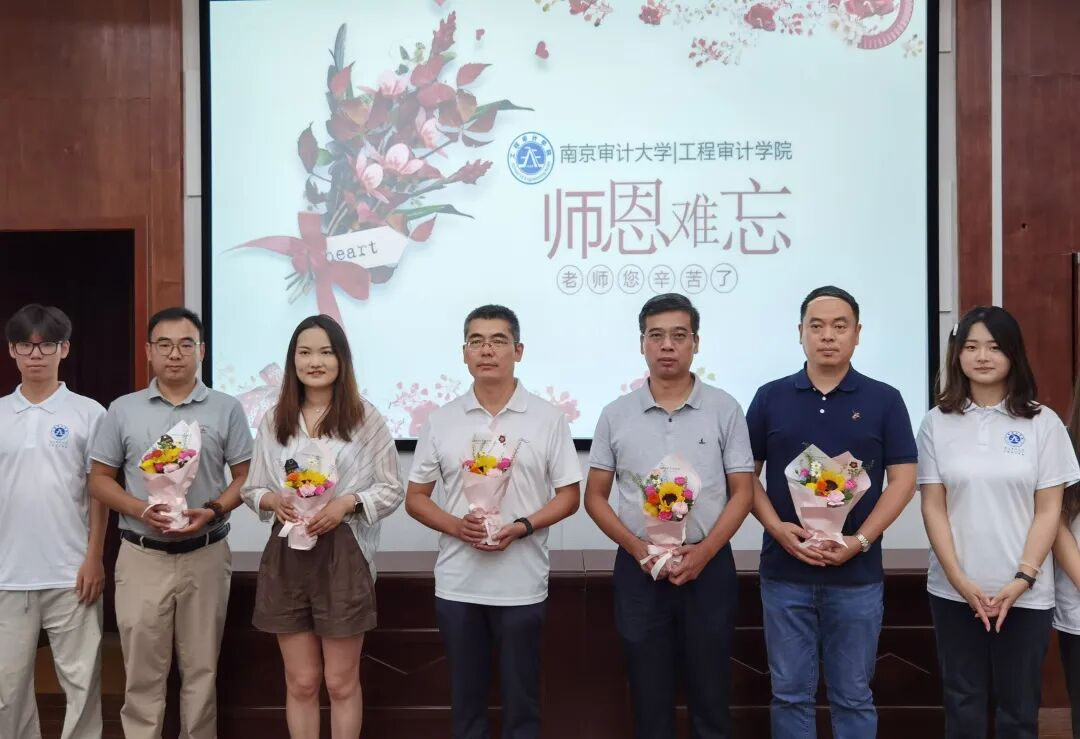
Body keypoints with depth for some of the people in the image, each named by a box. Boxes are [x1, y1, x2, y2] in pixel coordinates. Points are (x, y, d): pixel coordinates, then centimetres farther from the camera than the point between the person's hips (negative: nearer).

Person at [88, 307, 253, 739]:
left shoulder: (226, 409, 2)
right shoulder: (123, 410, 4)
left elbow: (245, 476, 4)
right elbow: (99, 480, 6)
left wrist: (212, 511, -15)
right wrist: (141, 510, -12)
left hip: (205, 555, 0)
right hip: (142, 557, 0)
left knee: (201, 669, 9)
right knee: (142, 672, 6)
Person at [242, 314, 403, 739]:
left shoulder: (365, 418, -2)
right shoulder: (273, 421, 7)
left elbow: (391, 490, 0)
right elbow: (252, 489, 11)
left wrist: (347, 503, -17)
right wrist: (273, 500, -11)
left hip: (343, 555, -3)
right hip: (286, 556, 3)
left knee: (341, 682, 8)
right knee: (300, 683, 11)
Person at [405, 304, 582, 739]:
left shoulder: (548, 419, -1)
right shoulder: (441, 421, 4)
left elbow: (569, 495, 1)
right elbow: (415, 498, 7)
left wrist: (521, 527, -16)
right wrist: (456, 525, -12)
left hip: (522, 586, -1)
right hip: (457, 585, 2)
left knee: (521, 700, 8)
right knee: (465, 698, 13)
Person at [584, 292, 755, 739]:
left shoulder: (724, 409, 0)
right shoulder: (615, 415, 2)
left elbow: (742, 492, 0)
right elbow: (595, 497, 5)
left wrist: (703, 552, -13)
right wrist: (638, 548, -10)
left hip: (708, 566, -1)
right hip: (639, 570, 1)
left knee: (710, 694, 8)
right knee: (649, 697, 10)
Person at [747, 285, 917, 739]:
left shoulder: (884, 400, 2)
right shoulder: (770, 398, 4)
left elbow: (903, 479, -1)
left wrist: (860, 540, -12)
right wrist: (777, 527, -11)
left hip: (858, 574, 0)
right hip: (784, 572, 1)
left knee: (853, 695, 10)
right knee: (790, 693, 8)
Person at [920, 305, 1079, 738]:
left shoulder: (1043, 423, -1)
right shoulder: (938, 423, 1)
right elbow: (933, 508, 0)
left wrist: (1022, 579, -10)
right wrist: (960, 581, -9)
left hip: (1025, 593, -1)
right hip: (954, 591, 1)